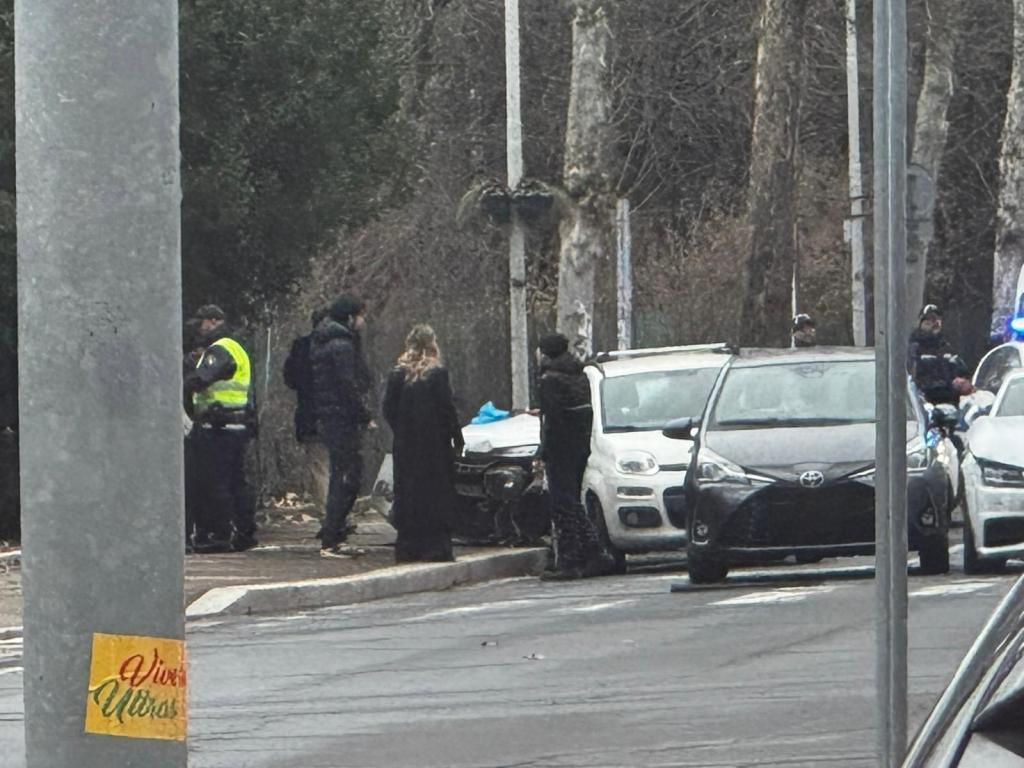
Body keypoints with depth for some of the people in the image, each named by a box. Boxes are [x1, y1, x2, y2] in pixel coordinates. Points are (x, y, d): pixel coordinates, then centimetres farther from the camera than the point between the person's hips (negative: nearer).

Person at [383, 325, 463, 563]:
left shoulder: (398, 374, 0)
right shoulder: (437, 374, -10)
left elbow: (388, 409, 2)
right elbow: (447, 408, -9)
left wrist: (401, 432, 14)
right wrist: (457, 437, 1)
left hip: (405, 445, 3)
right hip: (435, 444, -3)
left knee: (407, 495, 9)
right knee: (437, 493, 2)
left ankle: (407, 547, 8)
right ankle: (436, 546, -2)